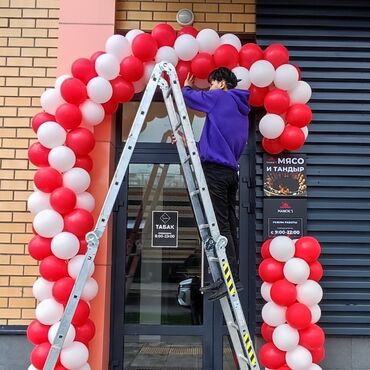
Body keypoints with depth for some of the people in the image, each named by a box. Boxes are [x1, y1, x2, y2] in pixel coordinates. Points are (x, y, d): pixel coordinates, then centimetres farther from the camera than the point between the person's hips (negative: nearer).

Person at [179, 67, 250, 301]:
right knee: (229, 224, 7)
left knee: (220, 224, -11)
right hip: (231, 170, 8)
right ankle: (232, 277, 9)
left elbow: (189, 97, 6)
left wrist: (186, 87, 29)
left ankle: (232, 277, -14)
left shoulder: (220, 97, 1)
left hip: (216, 169, -8)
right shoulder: (241, 108, 24)